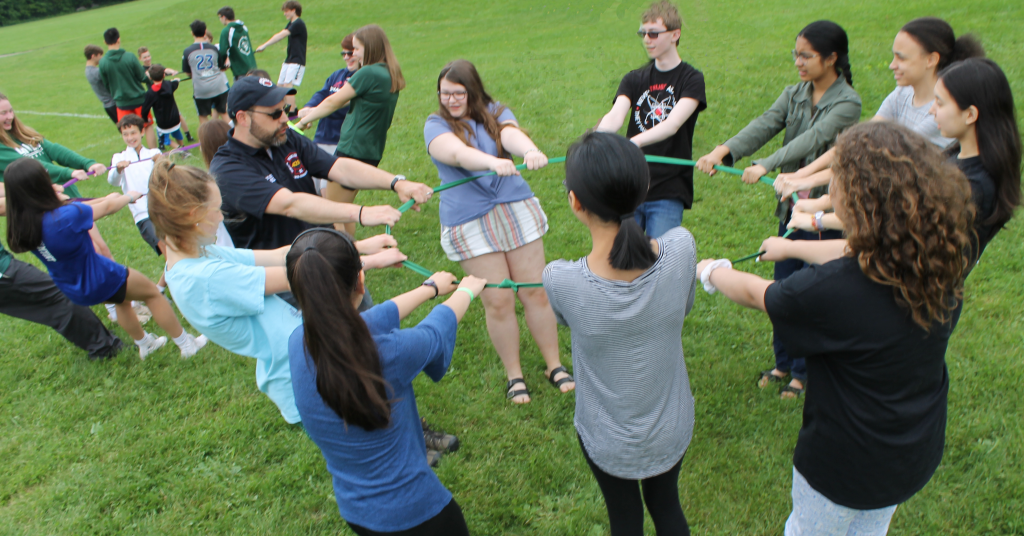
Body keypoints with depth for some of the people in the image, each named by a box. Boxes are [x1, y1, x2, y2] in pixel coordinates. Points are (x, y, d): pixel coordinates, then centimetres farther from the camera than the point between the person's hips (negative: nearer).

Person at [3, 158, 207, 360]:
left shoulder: (21, 226, -13)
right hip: (100, 281, -7)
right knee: (152, 292, 17)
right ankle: (187, 345, 26)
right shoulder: (65, 217, -34)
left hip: (72, 289, 7)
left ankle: (144, 344, 49)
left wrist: (106, 198, 14)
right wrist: (129, 196, 6)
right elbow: (107, 207, -14)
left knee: (123, 298, 34)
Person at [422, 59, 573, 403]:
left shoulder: (495, 113, 6)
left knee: (535, 293, 5)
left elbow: (512, 134, -18)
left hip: (518, 210, 2)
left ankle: (554, 365, 22)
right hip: (469, 223, -2)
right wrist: (492, 162, -44)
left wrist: (531, 151, -42)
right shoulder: (436, 125, -1)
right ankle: (513, 375, 20)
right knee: (498, 302, 1)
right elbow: (456, 153, -24)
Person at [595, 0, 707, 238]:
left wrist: (634, 142, -34)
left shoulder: (691, 79, 1)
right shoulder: (634, 79, 12)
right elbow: (615, 116, -7)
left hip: (668, 193, -3)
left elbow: (672, 125, -16)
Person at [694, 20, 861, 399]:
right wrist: (724, 150, -30)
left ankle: (805, 371, 21)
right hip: (792, 204, 6)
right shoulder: (794, 95, 5)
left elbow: (812, 140, -29)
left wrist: (765, 166, -43)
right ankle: (784, 362, 31)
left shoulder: (847, 103, -12)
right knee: (783, 286, 13)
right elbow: (765, 125, -11)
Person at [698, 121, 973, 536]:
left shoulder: (834, 290, -37)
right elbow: (859, 255, 4)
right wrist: (792, 247, 20)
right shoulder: (939, 261, -16)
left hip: (846, 463, -6)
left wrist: (711, 272, 3)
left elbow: (755, 295, -18)